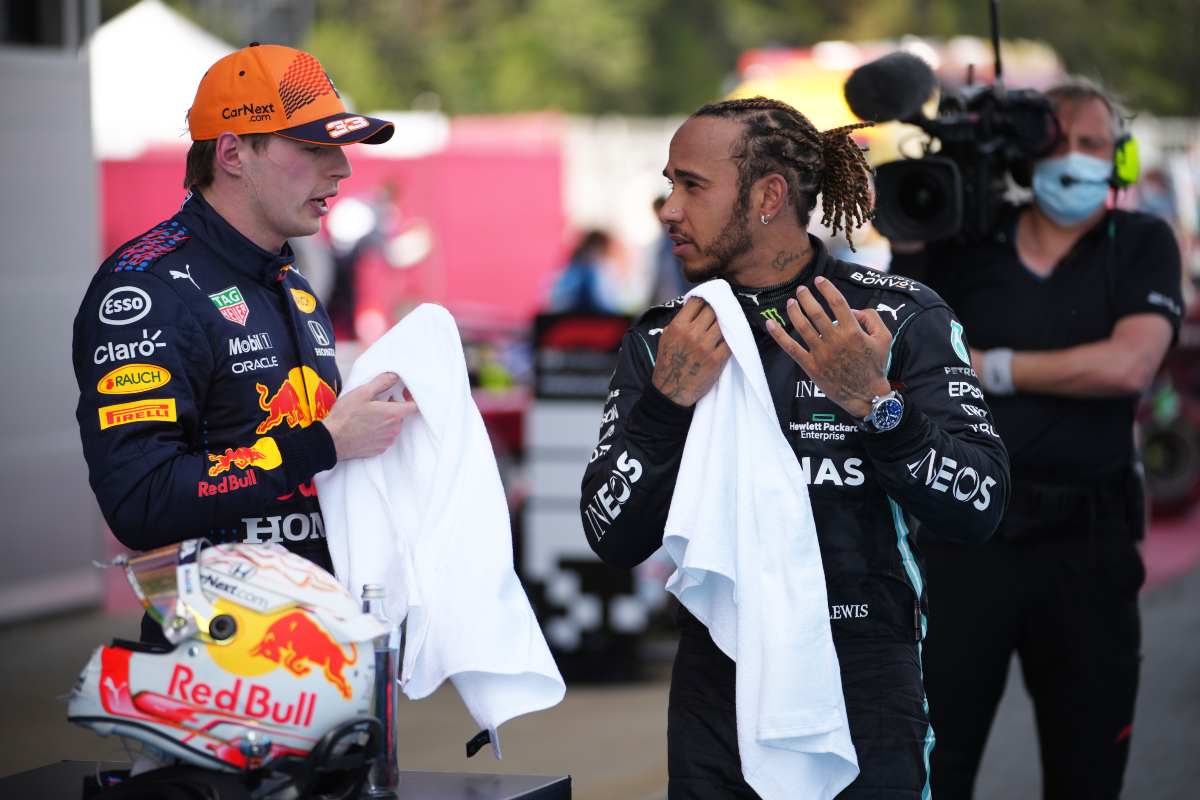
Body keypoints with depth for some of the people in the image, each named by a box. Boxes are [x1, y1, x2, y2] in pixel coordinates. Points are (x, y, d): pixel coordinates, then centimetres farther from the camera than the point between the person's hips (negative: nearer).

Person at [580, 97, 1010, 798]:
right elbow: (614, 541, -3)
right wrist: (669, 402, -16)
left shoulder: (901, 317, -5)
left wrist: (875, 404, -26)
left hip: (864, 693, -2)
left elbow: (978, 510, -12)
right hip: (717, 692, 3)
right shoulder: (662, 340, 3)